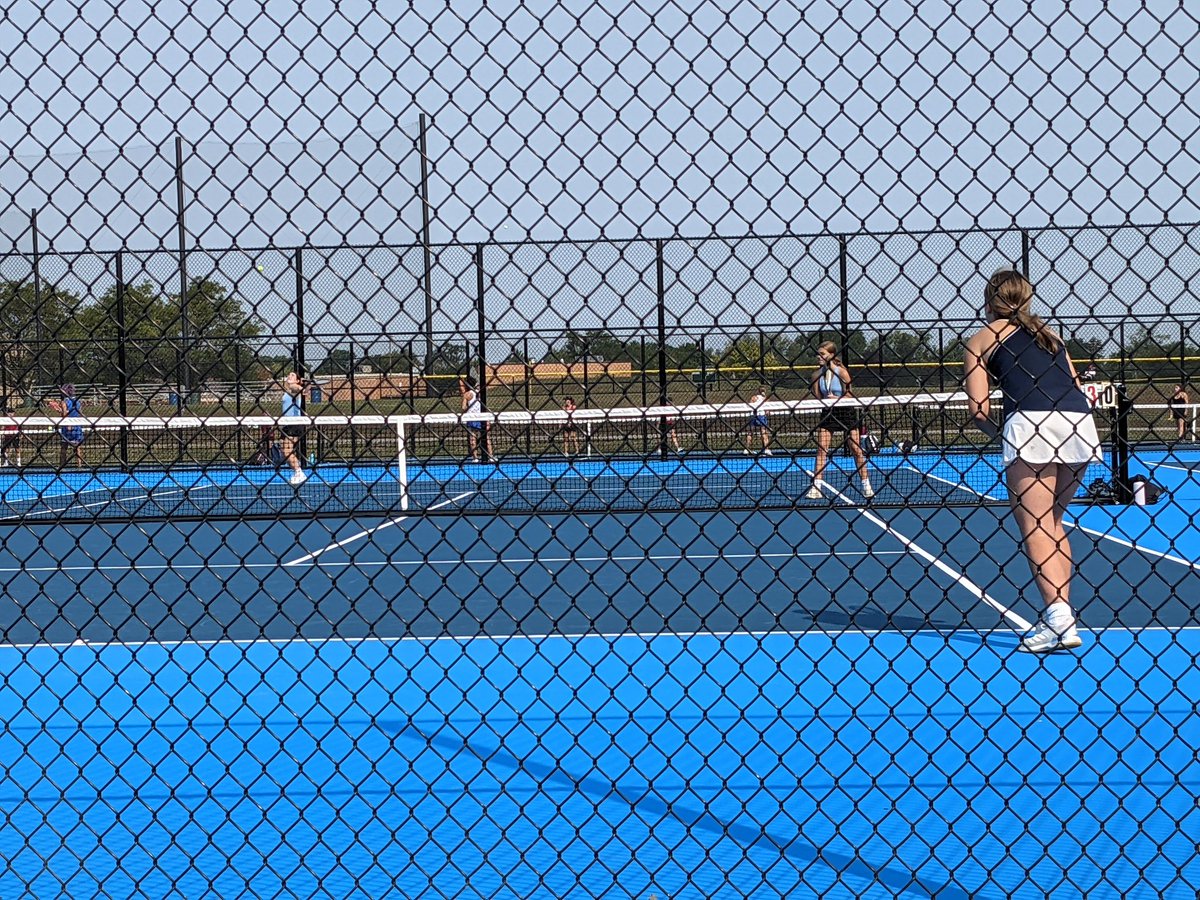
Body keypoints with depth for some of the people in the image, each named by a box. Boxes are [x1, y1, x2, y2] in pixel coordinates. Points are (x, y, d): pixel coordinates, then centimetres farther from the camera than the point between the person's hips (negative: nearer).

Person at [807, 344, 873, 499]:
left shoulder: (841, 372, -12)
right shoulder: (817, 374, -2)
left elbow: (849, 395, -7)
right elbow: (817, 398, 2)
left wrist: (836, 399, -25)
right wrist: (826, 400, -19)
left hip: (845, 412, -3)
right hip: (827, 413, 3)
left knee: (856, 450, -1)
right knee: (821, 450, -5)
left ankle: (866, 486, 7)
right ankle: (816, 488, -5)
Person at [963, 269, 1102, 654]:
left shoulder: (981, 339, 15)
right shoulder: (1049, 333, 29)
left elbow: (978, 408, 6)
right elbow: (1077, 390, 22)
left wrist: (998, 433, 22)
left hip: (1030, 421, -5)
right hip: (1079, 422, 5)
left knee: (1034, 528, -3)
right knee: (1052, 521, 18)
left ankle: (1057, 620, -18)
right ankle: (1061, 617, 11)